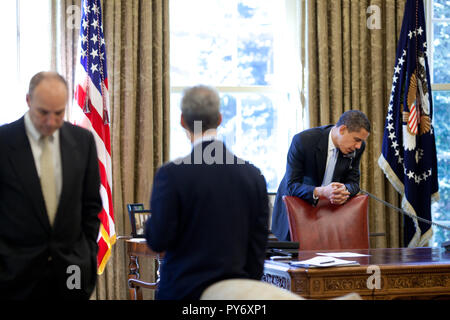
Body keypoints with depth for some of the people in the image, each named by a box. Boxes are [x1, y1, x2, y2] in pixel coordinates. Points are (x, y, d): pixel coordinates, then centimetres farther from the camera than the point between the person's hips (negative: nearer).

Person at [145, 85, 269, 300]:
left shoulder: (171, 175, -12)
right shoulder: (254, 176, 0)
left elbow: (158, 241, -11)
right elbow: (258, 246, 4)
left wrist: (152, 220, 9)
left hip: (184, 291, -3)